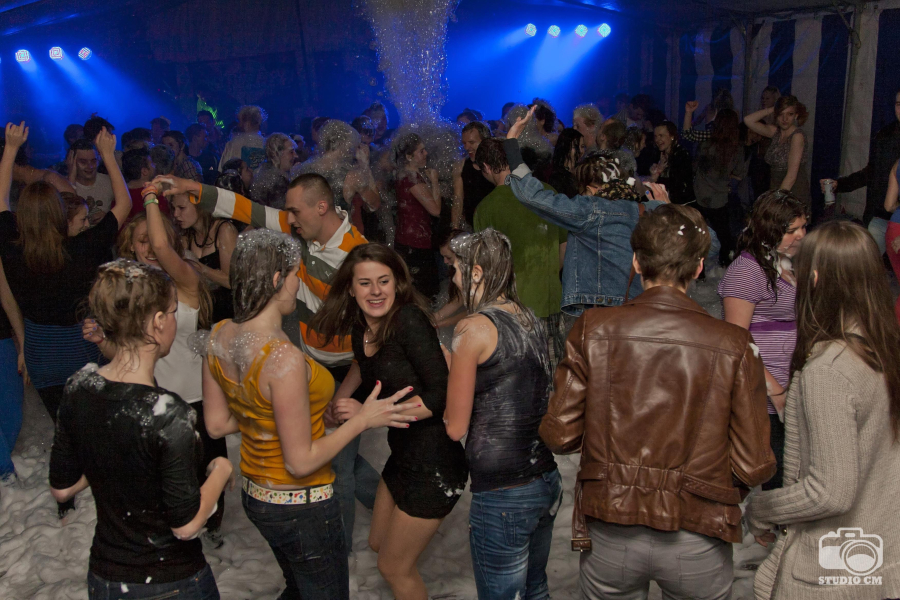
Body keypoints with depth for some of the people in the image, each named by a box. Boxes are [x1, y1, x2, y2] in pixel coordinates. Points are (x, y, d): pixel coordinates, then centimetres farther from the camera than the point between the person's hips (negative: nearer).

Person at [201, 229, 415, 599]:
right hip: (301, 507, -8)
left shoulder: (220, 337, -6)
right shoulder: (284, 359, -32)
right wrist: (364, 420, -17)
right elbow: (301, 462, -24)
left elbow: (217, 424, 5)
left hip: (255, 495, 8)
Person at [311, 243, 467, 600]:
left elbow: (441, 395, -27)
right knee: (378, 543, 27)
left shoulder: (409, 320, -23)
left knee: (394, 568, 10)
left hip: (434, 464, -8)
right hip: (403, 456, 8)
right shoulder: (361, 331, 2)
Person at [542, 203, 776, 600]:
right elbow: (754, 467, -10)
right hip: (696, 542, 0)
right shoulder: (734, 346, -11)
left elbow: (559, 436, -8)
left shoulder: (594, 329, -10)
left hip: (609, 536, 1)